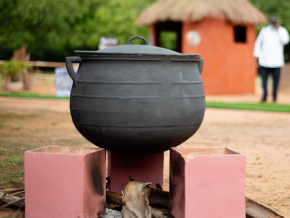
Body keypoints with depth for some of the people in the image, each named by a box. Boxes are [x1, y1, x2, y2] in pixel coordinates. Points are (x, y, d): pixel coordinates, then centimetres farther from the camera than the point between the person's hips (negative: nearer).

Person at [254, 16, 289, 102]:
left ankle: (274, 96, 2)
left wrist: (278, 29, -10)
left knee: (276, 78, -3)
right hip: (265, 60, 1)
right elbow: (258, 42, 17)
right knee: (264, 77, -8)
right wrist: (258, 55, 7)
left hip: (276, 61, -1)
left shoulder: (282, 30, 8)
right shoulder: (264, 30, 13)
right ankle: (264, 94, -10)